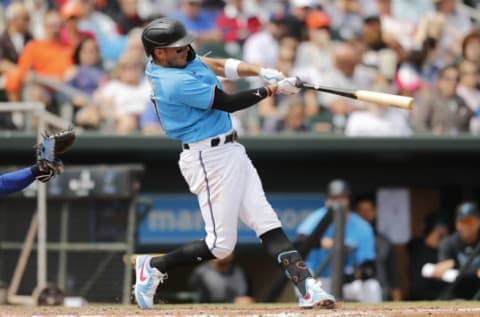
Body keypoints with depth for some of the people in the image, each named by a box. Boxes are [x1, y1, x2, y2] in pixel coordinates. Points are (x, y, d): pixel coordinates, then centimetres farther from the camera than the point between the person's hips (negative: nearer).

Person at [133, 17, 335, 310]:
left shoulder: (178, 59, 6)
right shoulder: (175, 83, -22)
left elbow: (217, 66, 14)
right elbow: (228, 103, -17)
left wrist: (261, 71, 0)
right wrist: (272, 89, -6)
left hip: (230, 151, 10)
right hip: (210, 158, -10)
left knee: (267, 222, 0)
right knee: (221, 244, -5)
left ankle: (307, 287, -7)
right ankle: (155, 267, 12)